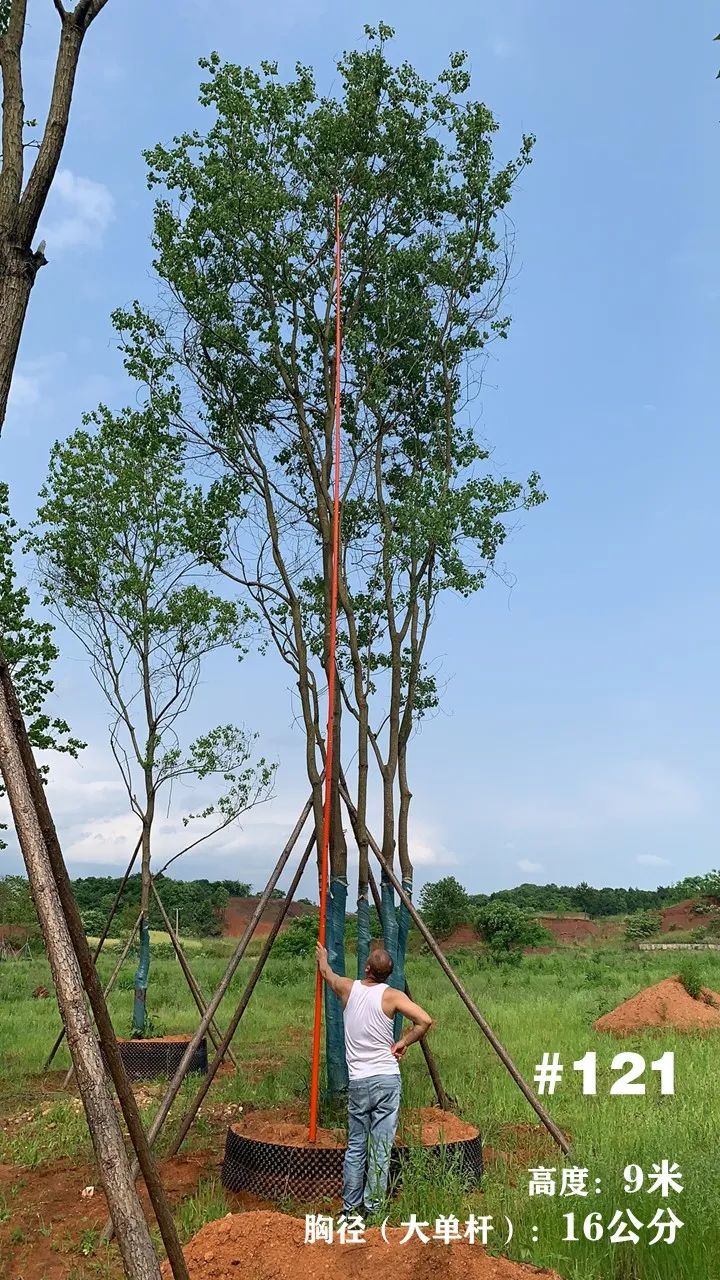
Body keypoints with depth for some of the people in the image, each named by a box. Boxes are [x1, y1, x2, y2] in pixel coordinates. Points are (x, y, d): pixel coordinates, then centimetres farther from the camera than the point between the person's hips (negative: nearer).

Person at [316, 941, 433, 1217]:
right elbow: (425, 1021, -17)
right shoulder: (391, 996, -7)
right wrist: (404, 1042, -2)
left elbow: (327, 973, 23)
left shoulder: (348, 988, 1)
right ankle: (371, 1208, 8)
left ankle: (350, 1209, 20)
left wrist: (322, 958, 44)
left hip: (358, 1082, 2)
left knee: (355, 1147, 13)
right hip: (388, 1079, -2)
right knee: (381, 1149, 4)